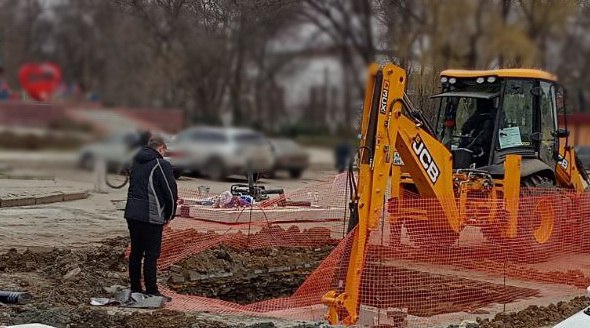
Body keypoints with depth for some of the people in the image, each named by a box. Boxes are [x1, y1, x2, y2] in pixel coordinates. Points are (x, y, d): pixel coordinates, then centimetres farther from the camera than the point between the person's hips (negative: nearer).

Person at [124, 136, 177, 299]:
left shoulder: (136, 163, 16)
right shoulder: (162, 165, -9)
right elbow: (171, 192, -9)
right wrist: (169, 215, 6)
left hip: (132, 214, 7)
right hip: (150, 217, -7)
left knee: (136, 252, 14)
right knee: (151, 255, -3)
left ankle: (135, 289, 20)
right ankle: (151, 292, -1)